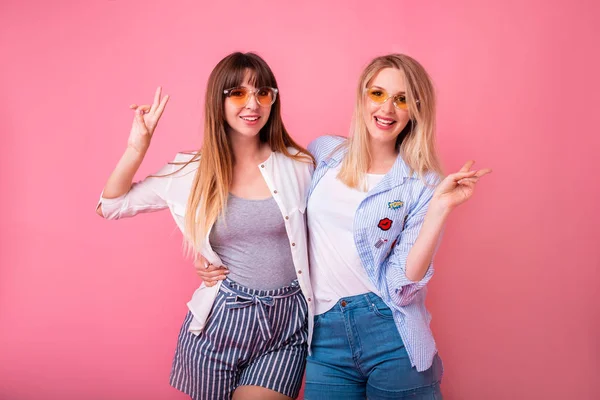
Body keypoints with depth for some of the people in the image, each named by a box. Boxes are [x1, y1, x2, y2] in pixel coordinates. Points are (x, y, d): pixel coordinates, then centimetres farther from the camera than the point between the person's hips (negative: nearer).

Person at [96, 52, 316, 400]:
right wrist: (137, 149, -6)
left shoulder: (299, 165, -2)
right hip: (219, 323, 1)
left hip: (287, 324, 0)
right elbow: (110, 206, 5)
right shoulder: (193, 171, -1)